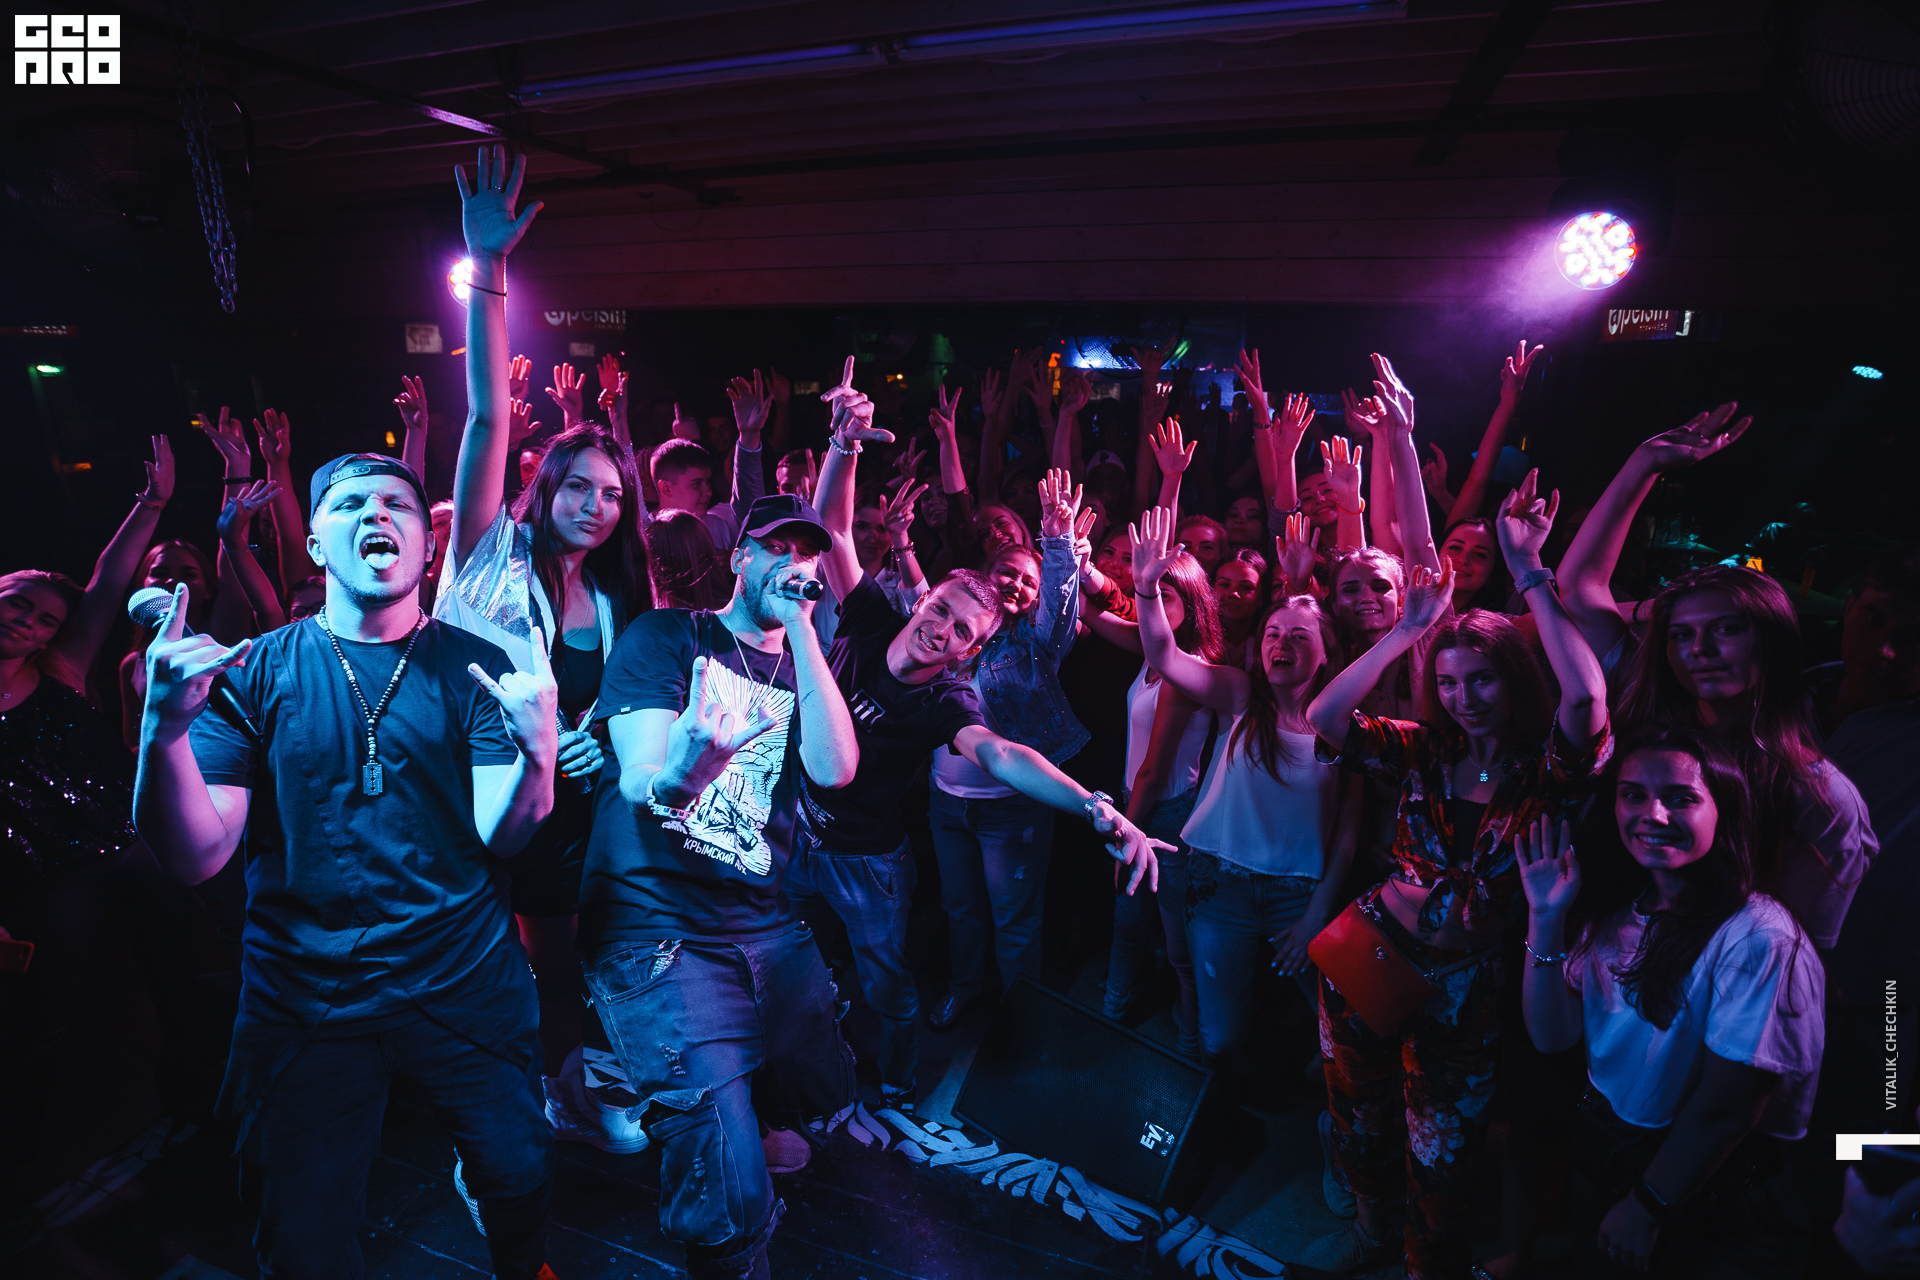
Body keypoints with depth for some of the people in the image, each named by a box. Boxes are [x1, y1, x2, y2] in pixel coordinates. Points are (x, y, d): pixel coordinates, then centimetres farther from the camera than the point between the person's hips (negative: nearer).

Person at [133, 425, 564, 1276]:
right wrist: (164, 733, -26)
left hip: (467, 987, 0)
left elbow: (499, 838, -10)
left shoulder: (474, 665, -3)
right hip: (304, 1001, 1)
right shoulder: (253, 670, -2)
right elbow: (197, 860, -8)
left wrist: (538, 756, -31)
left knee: (521, 1177, 10)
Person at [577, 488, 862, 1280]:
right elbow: (638, 780, -15)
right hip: (655, 925, -6)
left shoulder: (801, 669, 11)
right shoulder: (666, 636, -2)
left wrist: (800, 627, -11)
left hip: (761, 920, 6)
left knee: (826, 1097, 18)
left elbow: (836, 770, -10)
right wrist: (674, 771, -41)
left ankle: (657, 1098, 41)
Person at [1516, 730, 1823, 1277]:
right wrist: (1546, 917, -15)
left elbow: (1727, 1107, -18)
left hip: (1708, 1200, -4)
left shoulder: (1760, 939, -21)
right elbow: (1553, 1037, -5)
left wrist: (1645, 1209, -9)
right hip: (1599, 1145, 5)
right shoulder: (1614, 909, -3)